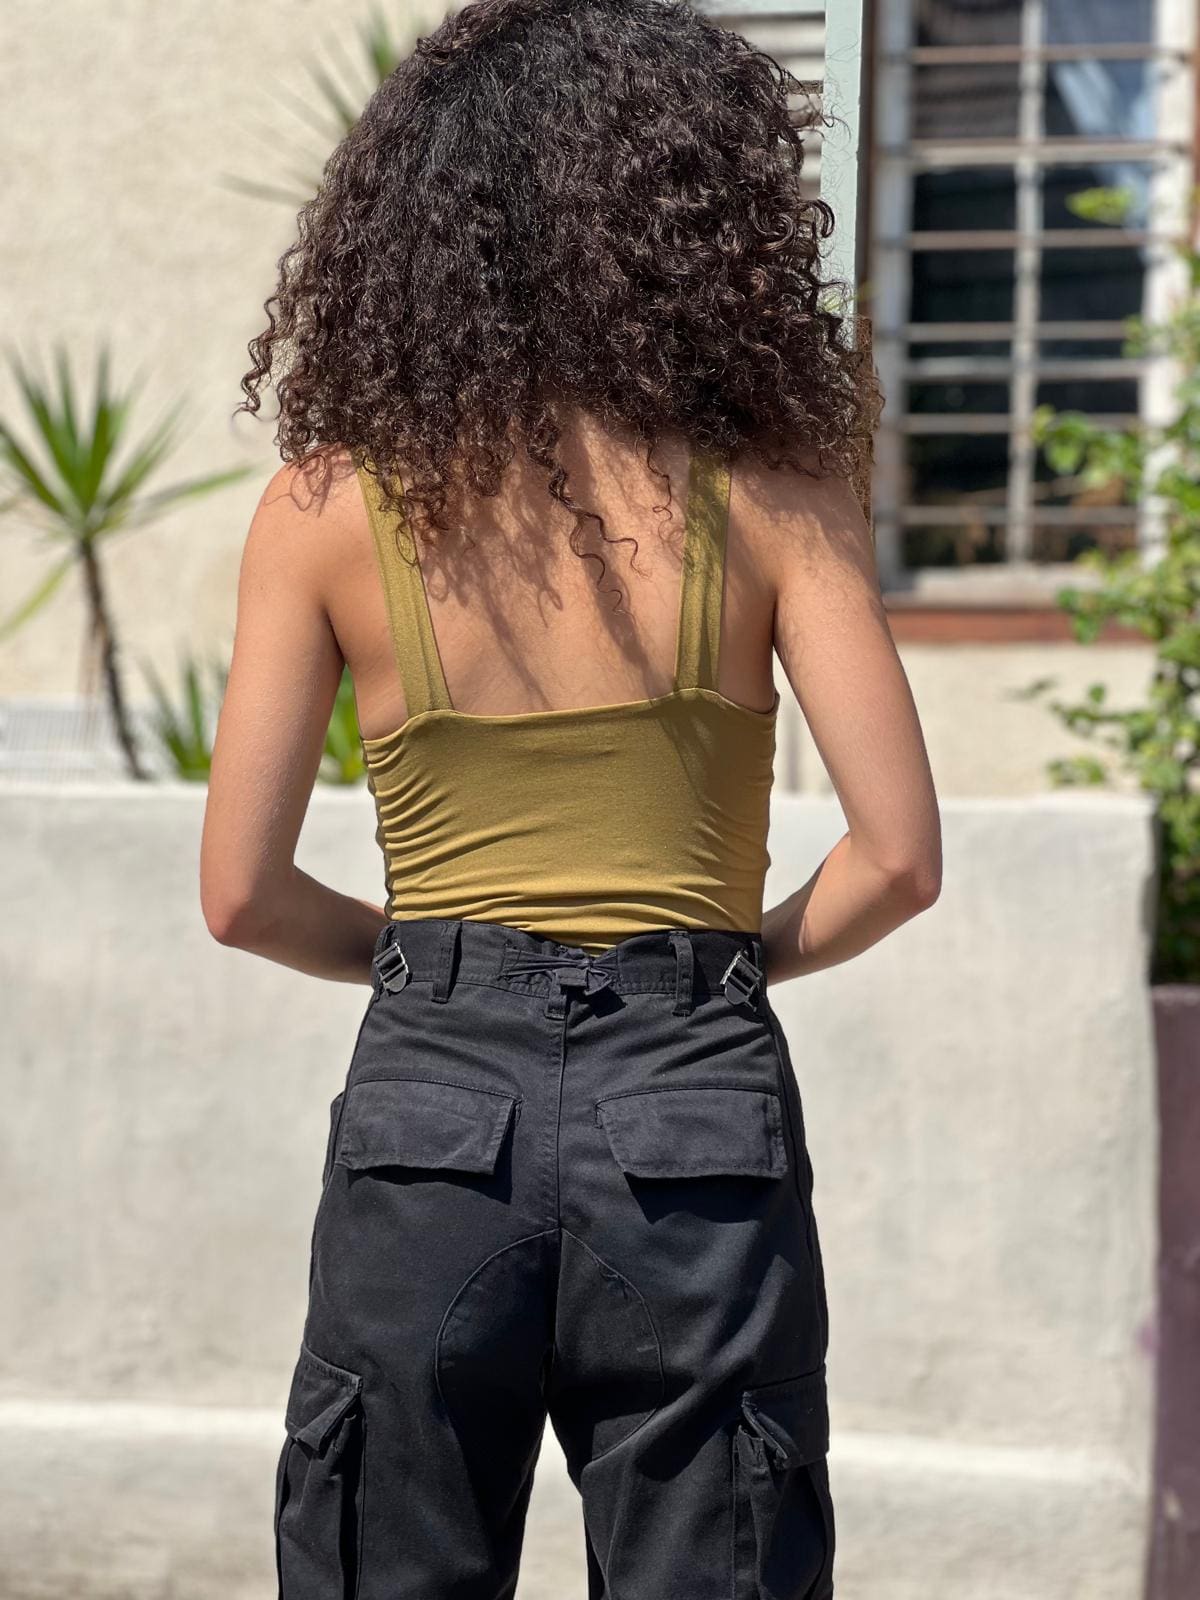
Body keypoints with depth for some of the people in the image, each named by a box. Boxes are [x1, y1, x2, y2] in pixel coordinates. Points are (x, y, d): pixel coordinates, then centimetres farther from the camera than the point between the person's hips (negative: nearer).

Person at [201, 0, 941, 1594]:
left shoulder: (329, 506, 0)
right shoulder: (768, 493, -2)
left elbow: (243, 893, 0)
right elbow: (899, 857, -6)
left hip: (429, 1106, 1)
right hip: (696, 1106, -1)